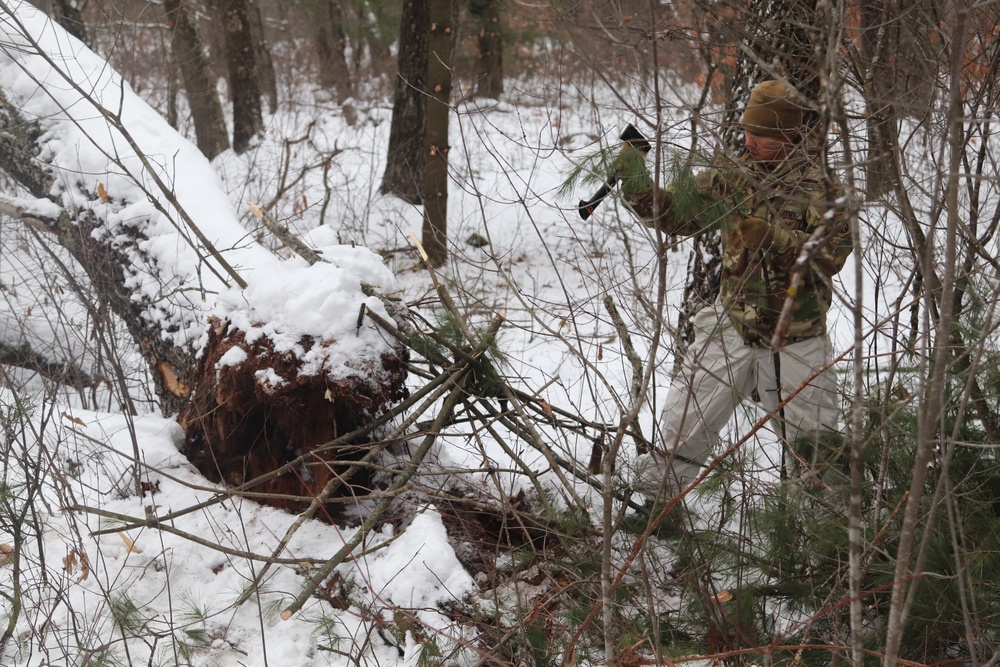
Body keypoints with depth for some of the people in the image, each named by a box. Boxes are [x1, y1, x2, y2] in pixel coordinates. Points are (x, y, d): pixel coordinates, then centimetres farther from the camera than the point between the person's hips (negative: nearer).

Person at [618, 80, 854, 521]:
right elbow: (672, 212, 6)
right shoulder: (732, 177, 3)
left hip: (796, 339, -2)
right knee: (684, 419, 0)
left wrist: (774, 239, -27)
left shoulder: (820, 186, -7)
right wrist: (635, 181, -10)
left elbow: (834, 252, -17)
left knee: (813, 438, 10)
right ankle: (656, 498, 13)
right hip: (733, 327, 3)